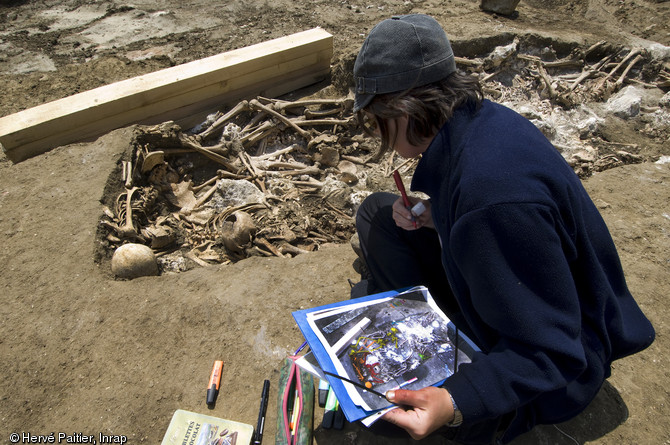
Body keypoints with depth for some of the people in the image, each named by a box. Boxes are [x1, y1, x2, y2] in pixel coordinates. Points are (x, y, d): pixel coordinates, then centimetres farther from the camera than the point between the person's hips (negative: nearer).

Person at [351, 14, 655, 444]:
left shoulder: (494, 189, -39)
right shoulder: (480, 118, -11)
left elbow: (547, 350, -31)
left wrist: (455, 404, -41)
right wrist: (433, 217, -8)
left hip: (554, 363, -8)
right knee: (378, 211, 4)